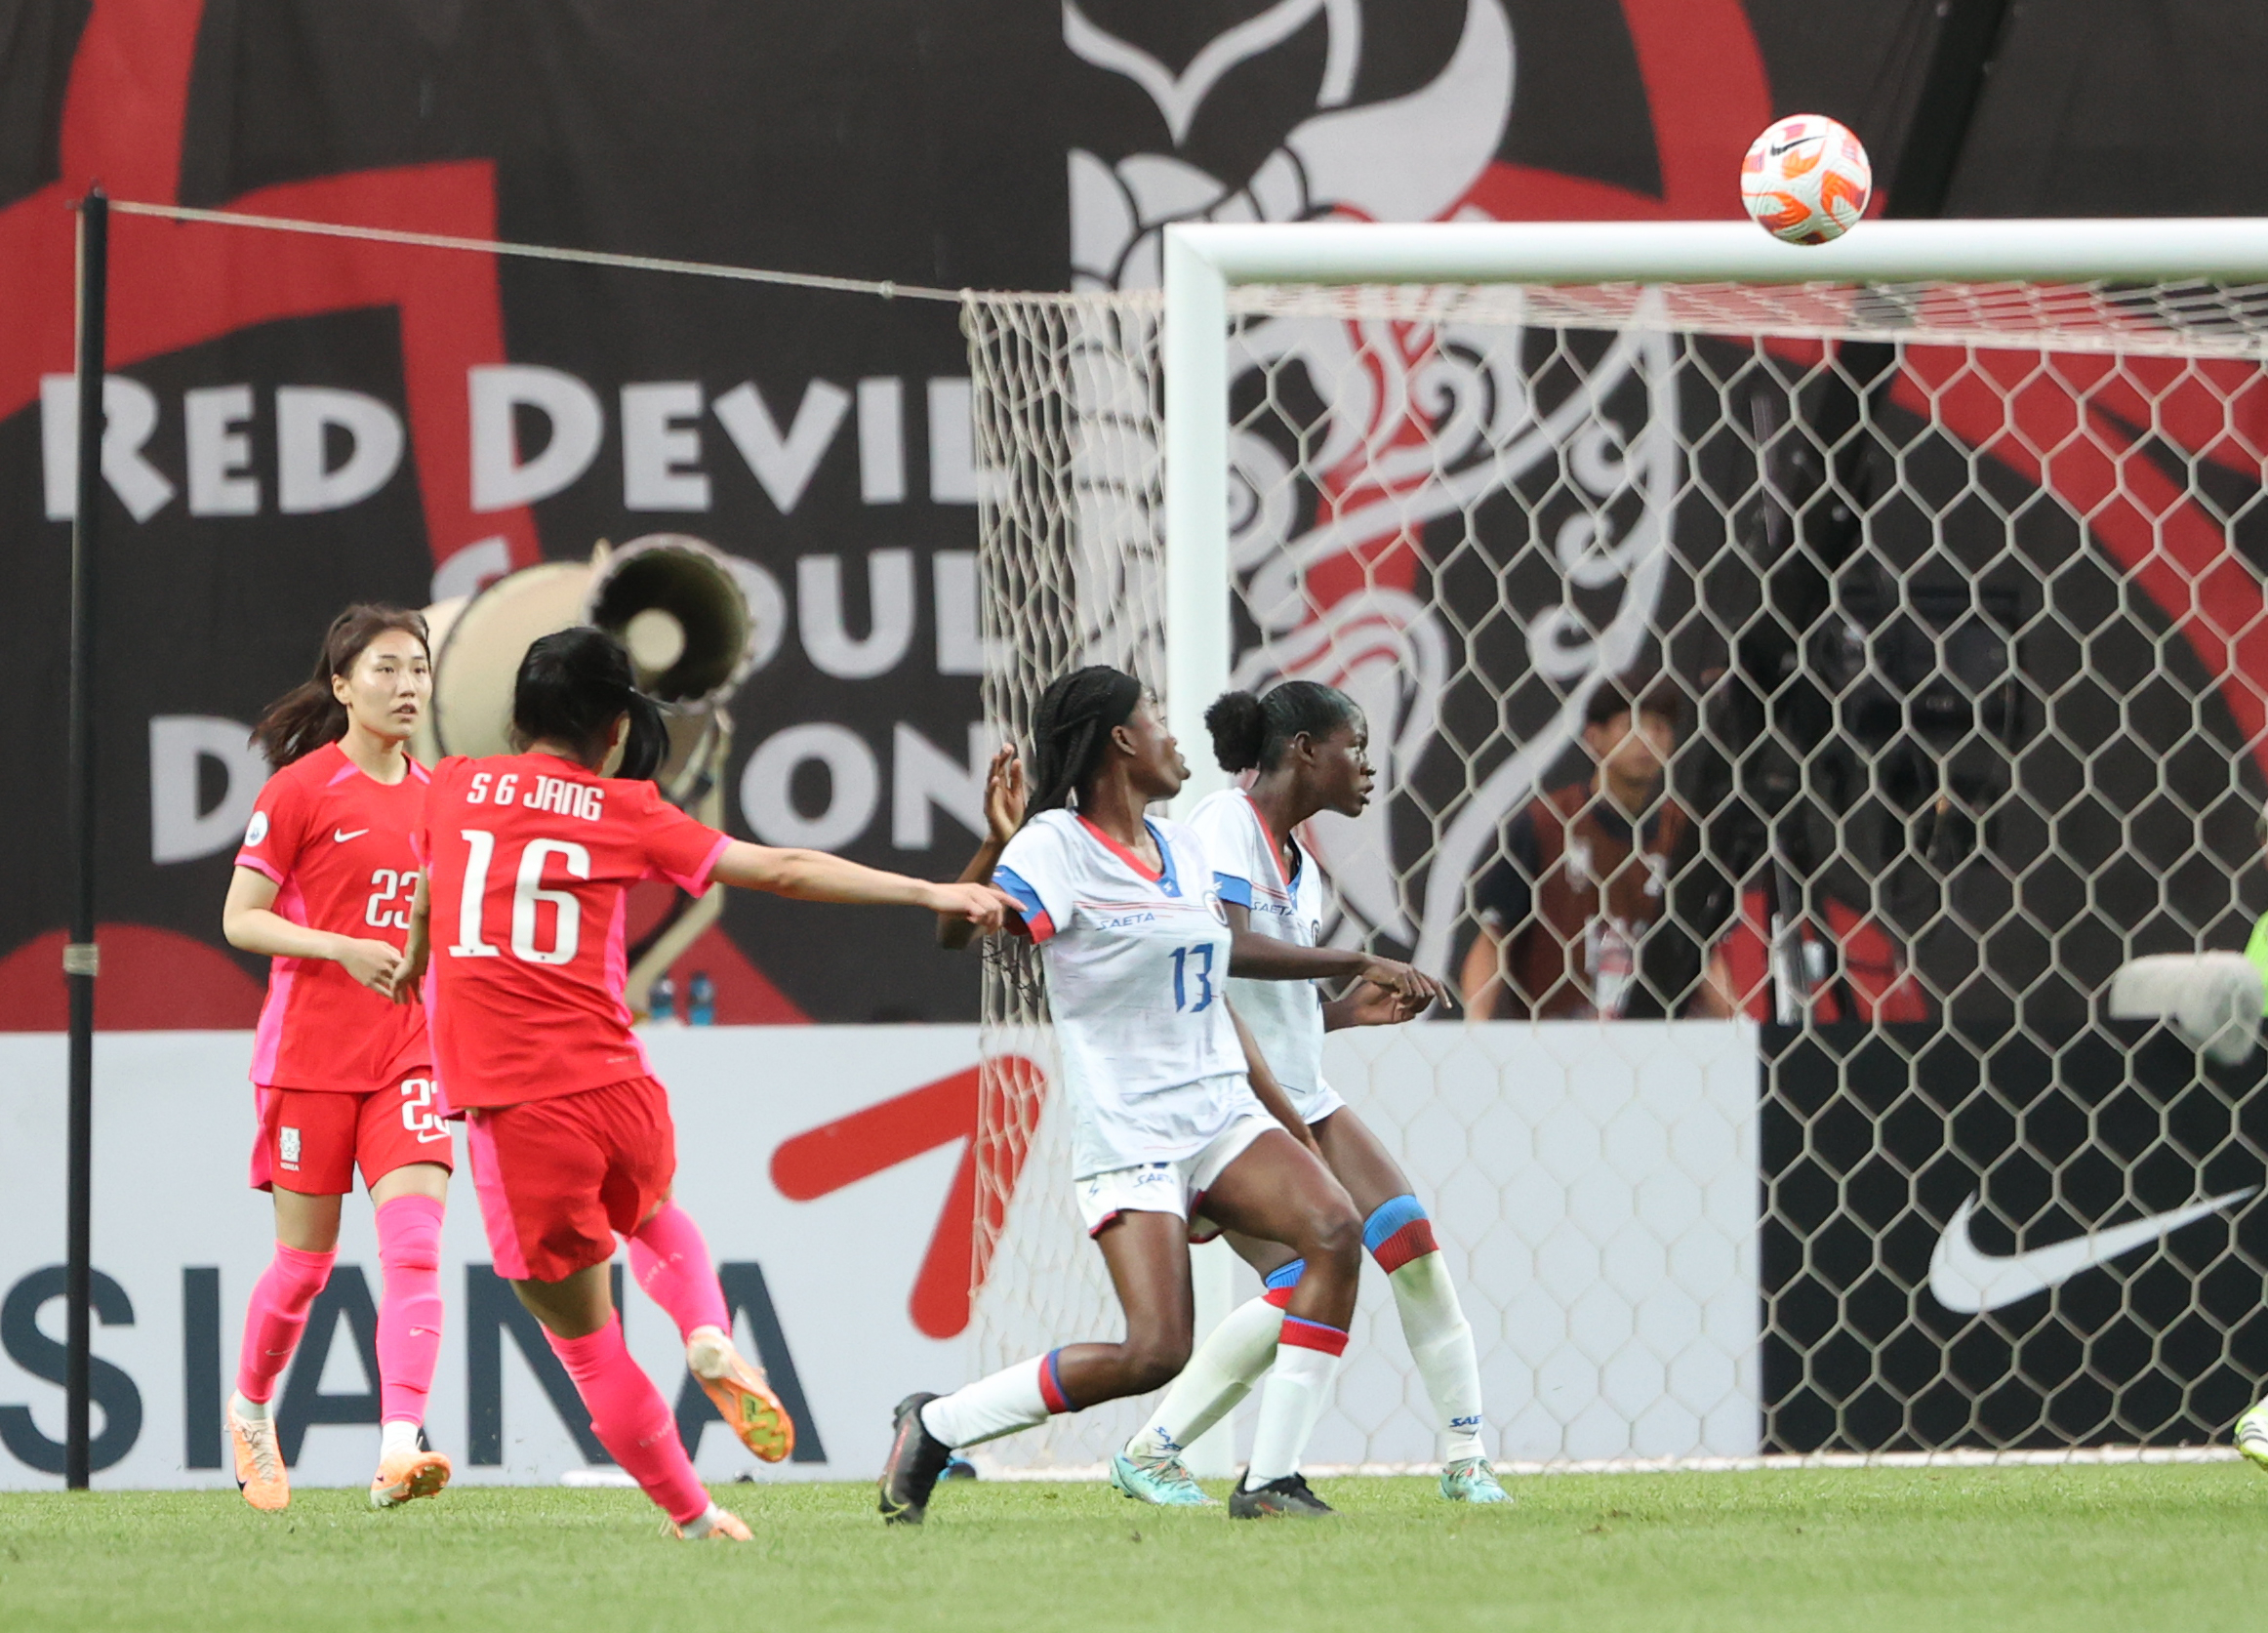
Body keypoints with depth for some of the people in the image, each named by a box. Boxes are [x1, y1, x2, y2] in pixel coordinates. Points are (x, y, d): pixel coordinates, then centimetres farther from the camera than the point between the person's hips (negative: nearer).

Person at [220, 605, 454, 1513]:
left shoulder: (435, 798, 10)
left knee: (416, 1244, -15)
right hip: (308, 1054, -4)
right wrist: (342, 949, -21)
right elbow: (240, 919, -9)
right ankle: (250, 1407, 33)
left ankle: (399, 1447, -24)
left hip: (406, 1055, 4)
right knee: (305, 1260, 6)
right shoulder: (301, 790, -6)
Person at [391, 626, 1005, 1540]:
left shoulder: (452, 789, 9)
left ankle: (692, 1516, 14)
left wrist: (416, 959, 54)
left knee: (587, 1343, 11)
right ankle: (710, 1336, 7)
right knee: (653, 1221, 34)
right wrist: (928, 893, 10)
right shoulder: (625, 814, 5)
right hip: (618, 1091, 1)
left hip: (513, 1115, -1)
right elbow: (783, 872, 4)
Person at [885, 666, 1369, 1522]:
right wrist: (994, 844, -39)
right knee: (1156, 1351, -19)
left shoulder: (1185, 849, 15)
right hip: (1128, 1137, -7)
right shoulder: (1056, 848, -8)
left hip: (1221, 1115, 7)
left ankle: (1270, 1479, -13)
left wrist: (1289, 1120, 24)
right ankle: (935, 1426, 0)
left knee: (1335, 1228, -19)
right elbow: (958, 929, -23)